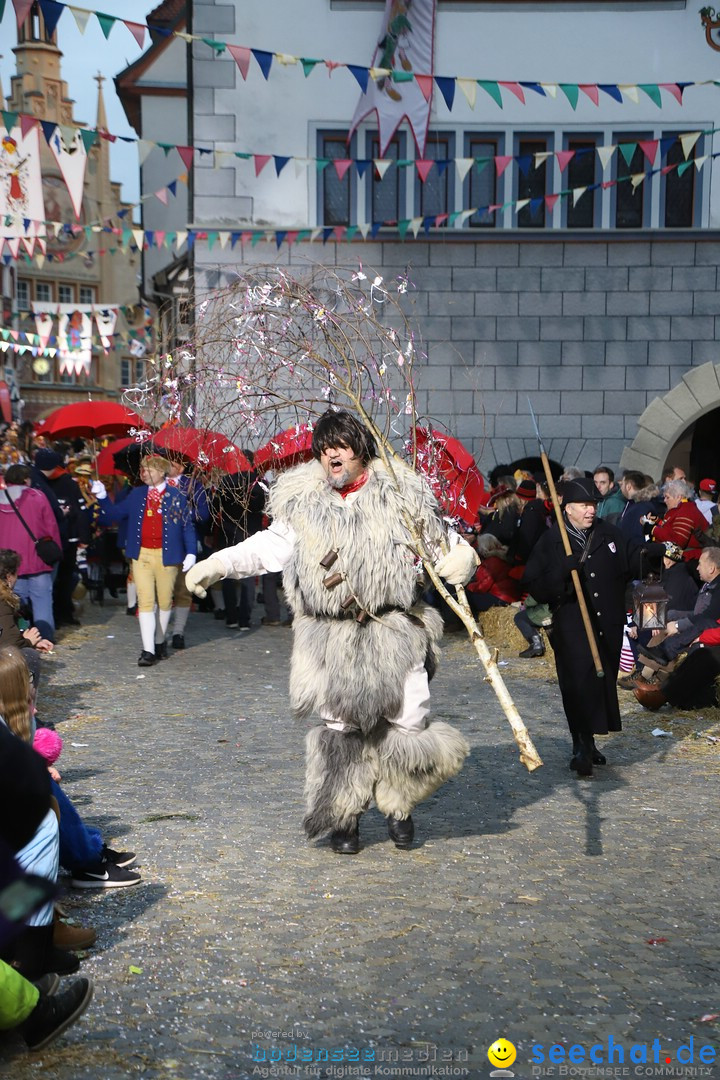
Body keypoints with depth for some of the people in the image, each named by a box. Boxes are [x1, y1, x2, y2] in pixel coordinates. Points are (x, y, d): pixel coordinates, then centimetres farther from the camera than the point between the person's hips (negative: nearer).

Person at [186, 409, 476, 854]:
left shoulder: (401, 494, 1)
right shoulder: (302, 502, 6)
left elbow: (439, 540, 7)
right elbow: (269, 546, 11)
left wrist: (461, 555, -14)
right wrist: (217, 564, 1)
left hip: (396, 632, -1)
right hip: (332, 637, 1)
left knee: (407, 722, 0)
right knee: (341, 726, 5)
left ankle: (398, 805, 26)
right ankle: (344, 817, 21)